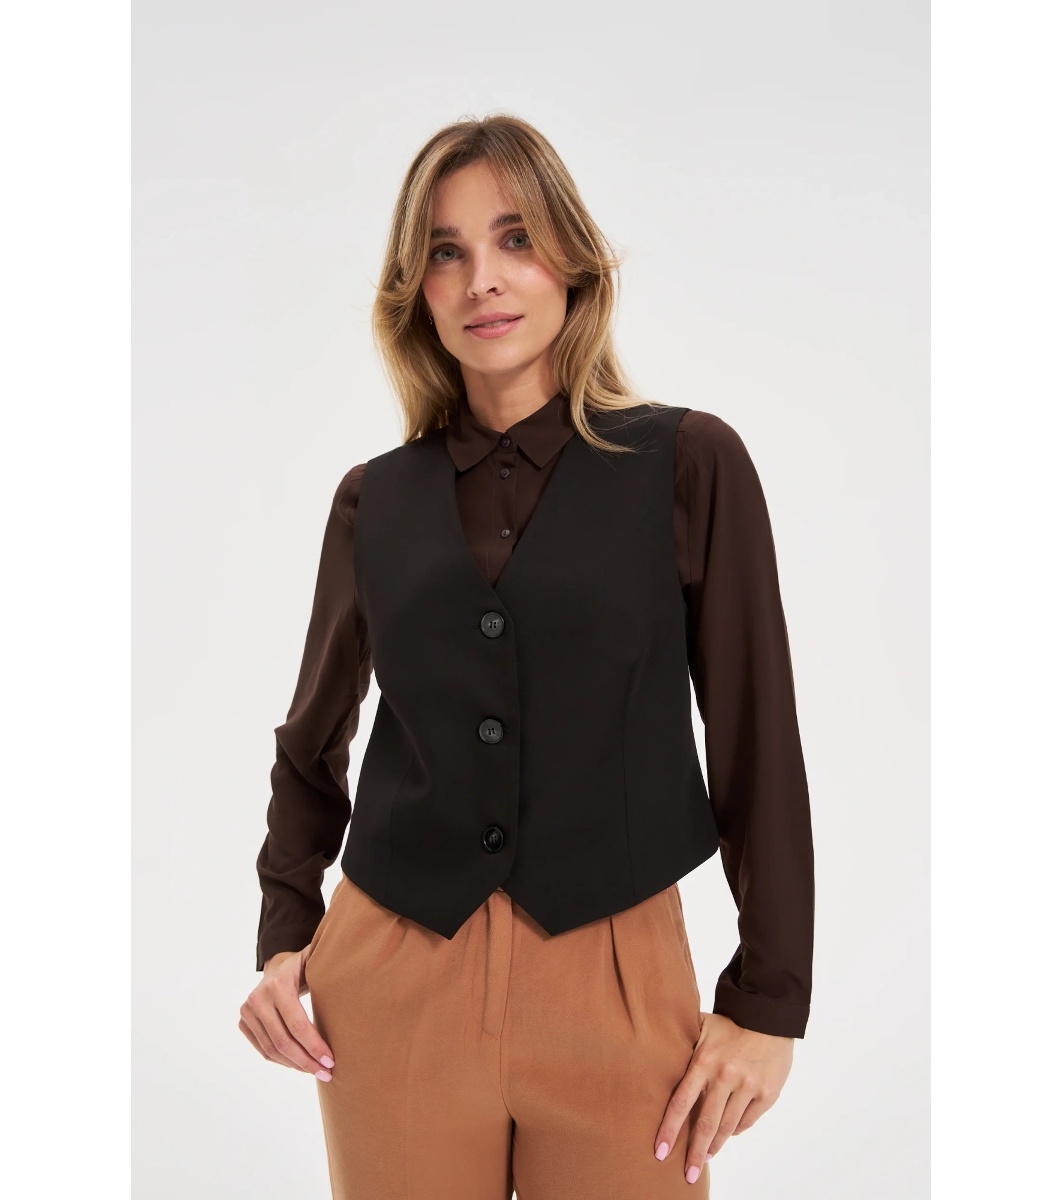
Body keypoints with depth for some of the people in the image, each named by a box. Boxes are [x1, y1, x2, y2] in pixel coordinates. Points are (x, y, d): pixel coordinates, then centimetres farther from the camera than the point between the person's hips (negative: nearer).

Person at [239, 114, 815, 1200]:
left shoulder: (690, 465, -4)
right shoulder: (373, 500, 4)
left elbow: (758, 742, -2)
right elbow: (313, 743, 14)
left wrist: (768, 1000, -3)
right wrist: (283, 939, 3)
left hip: (615, 983, -2)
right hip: (392, 985, 2)